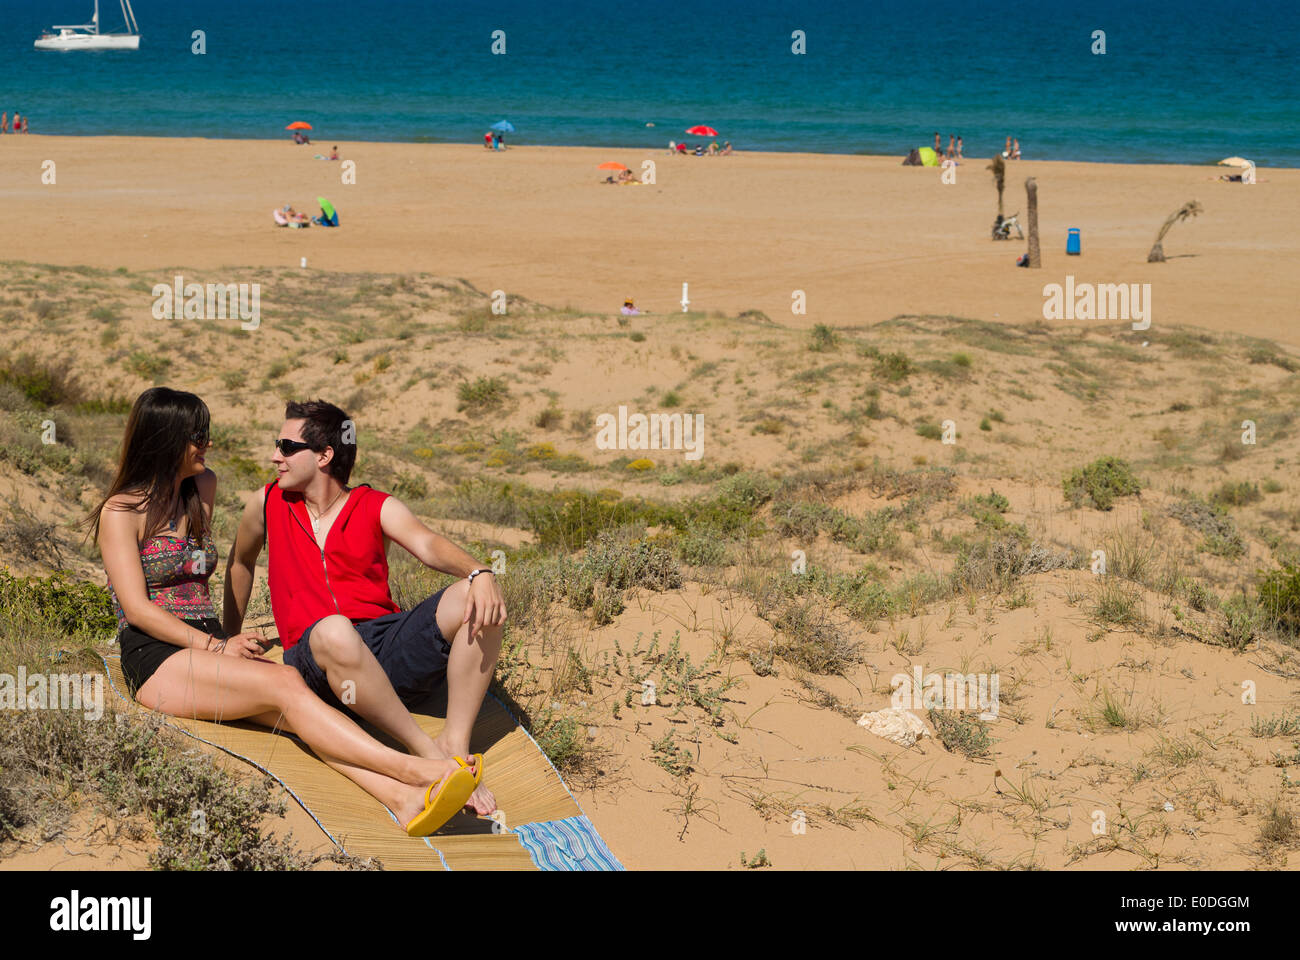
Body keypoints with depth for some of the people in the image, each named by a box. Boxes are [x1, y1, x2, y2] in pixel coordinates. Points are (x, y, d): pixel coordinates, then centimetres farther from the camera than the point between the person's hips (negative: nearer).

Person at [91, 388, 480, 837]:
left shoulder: (202, 488, 19)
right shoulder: (121, 512, -1)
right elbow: (137, 608, -10)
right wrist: (217, 647, -17)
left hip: (209, 644, 5)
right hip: (156, 659, -5)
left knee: (290, 680, -29)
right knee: (285, 686, -30)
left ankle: (401, 798, -53)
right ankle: (410, 769, -47)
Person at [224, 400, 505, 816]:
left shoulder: (377, 507, 10)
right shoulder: (269, 503, 14)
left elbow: (428, 545, -9)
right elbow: (240, 563, 32)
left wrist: (478, 573, -30)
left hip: (389, 648, 2)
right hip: (315, 658, -2)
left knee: (478, 601, -23)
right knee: (335, 632, -41)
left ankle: (455, 744, -26)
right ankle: (429, 755, -31)